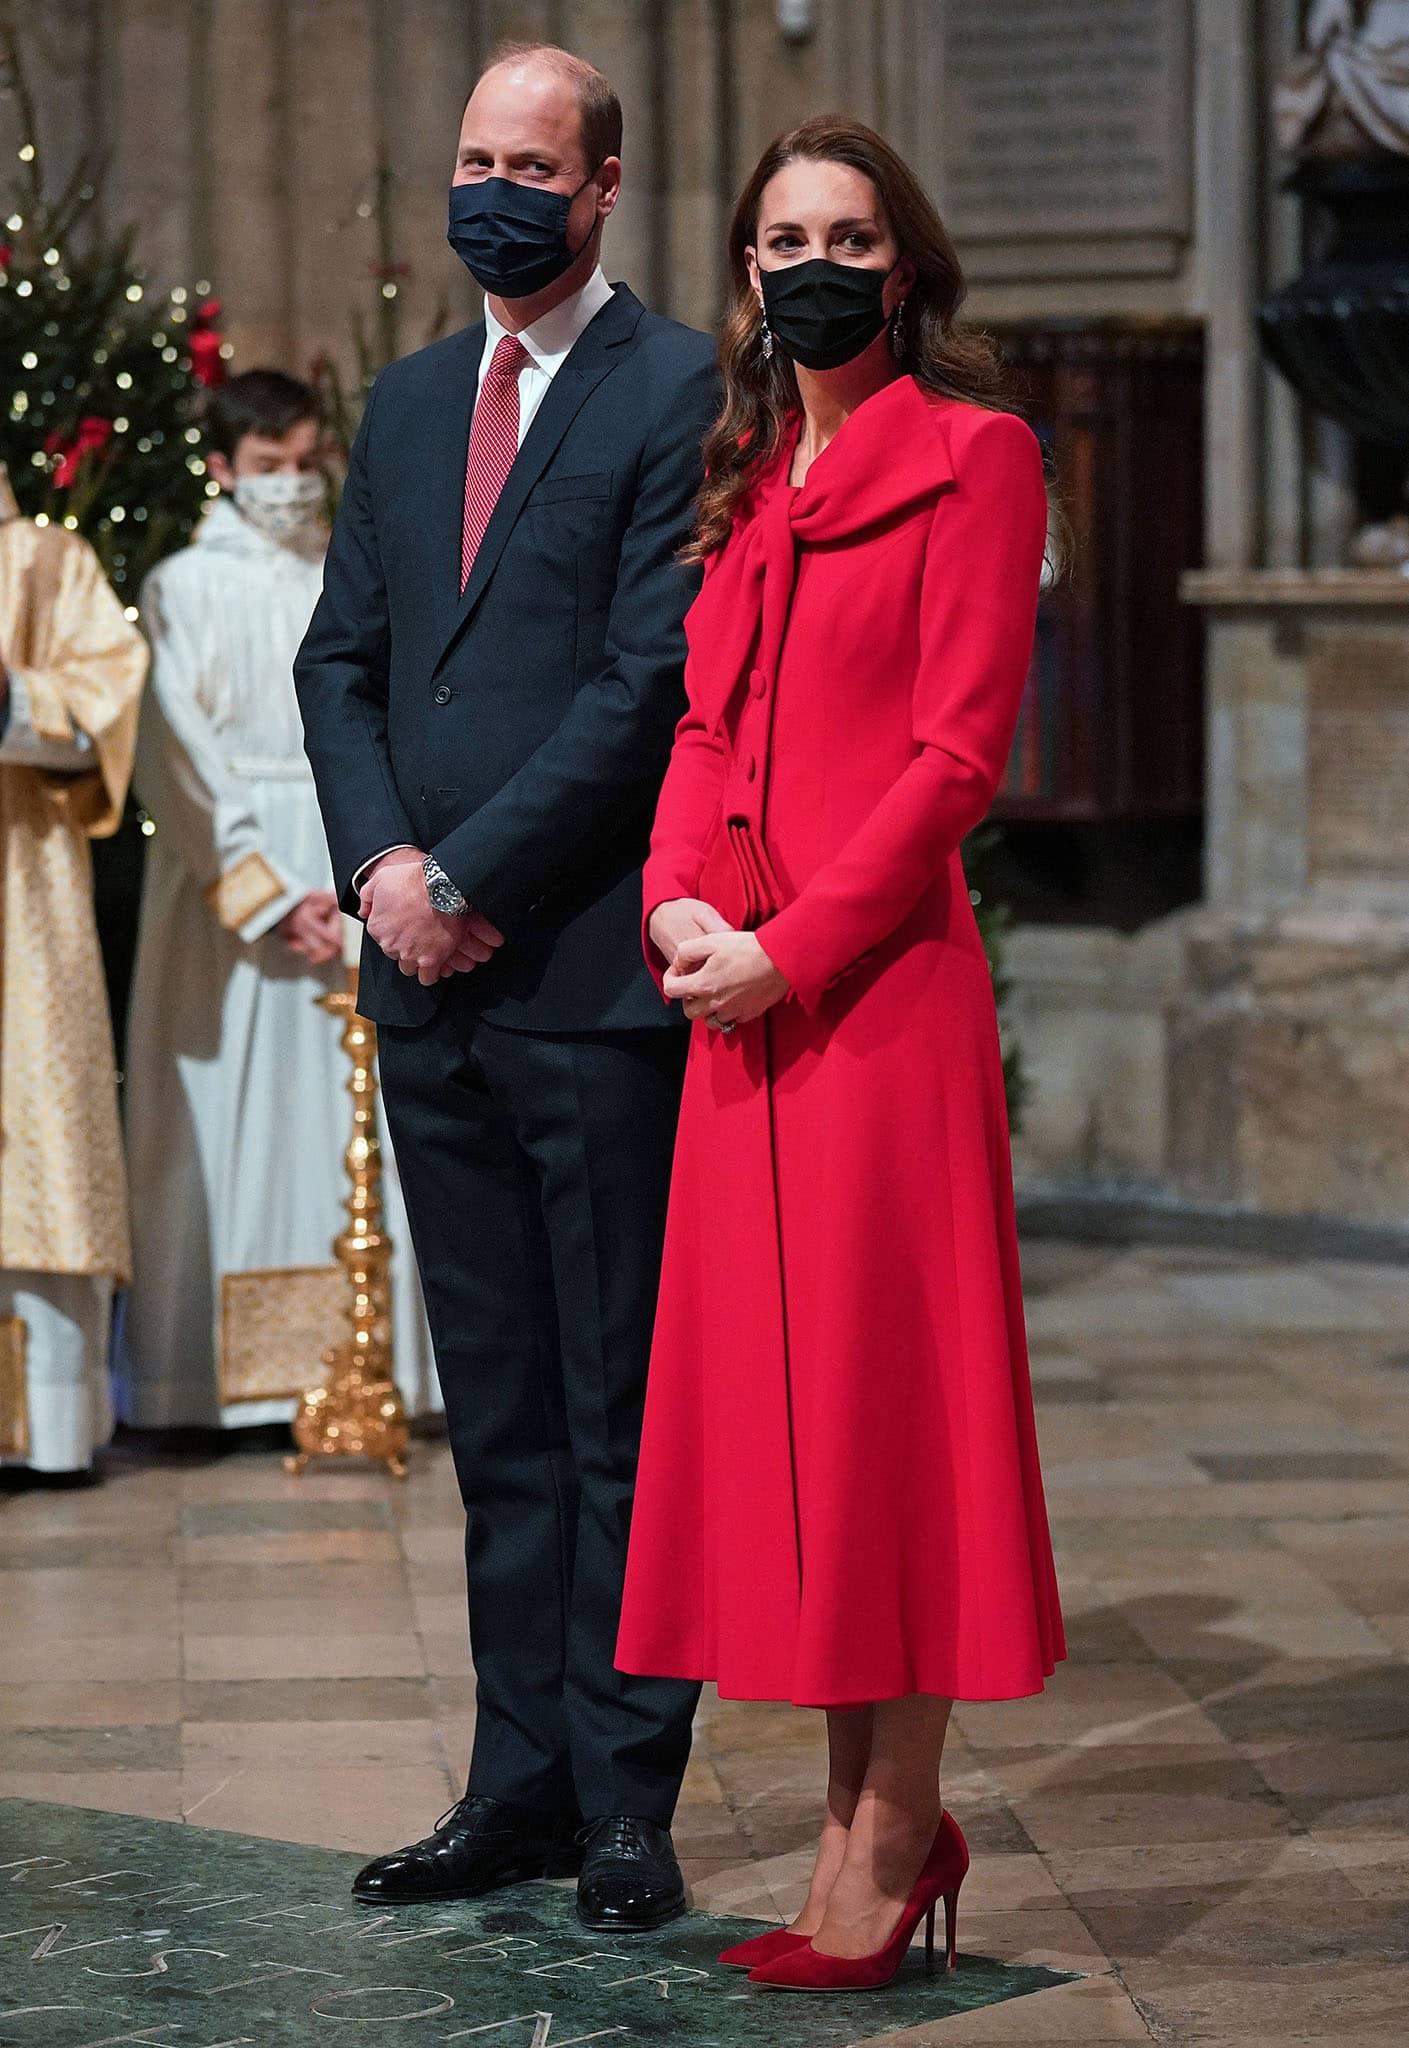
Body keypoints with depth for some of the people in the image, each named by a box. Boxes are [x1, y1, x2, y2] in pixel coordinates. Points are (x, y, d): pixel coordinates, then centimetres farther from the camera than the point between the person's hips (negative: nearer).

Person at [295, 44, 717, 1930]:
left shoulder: (683, 392, -6)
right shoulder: (408, 403, 17)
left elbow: (656, 677, -13)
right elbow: (341, 657, 16)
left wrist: (468, 877, -13)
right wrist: (379, 864, -1)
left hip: (597, 976, -7)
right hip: (436, 988, 7)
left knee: (622, 1416, -1)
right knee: (500, 1418, 10)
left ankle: (627, 1798, 5)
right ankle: (523, 1786, 16)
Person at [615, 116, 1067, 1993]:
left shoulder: (971, 457, -4)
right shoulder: (756, 481, 18)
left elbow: (961, 747, -11)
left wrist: (791, 943, -15)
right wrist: (676, 897, -2)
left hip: (883, 983, -7)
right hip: (741, 993, 8)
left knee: (882, 1387, -4)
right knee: (773, 1393, 8)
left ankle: (894, 1839, 2)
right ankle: (863, 1819, 17)